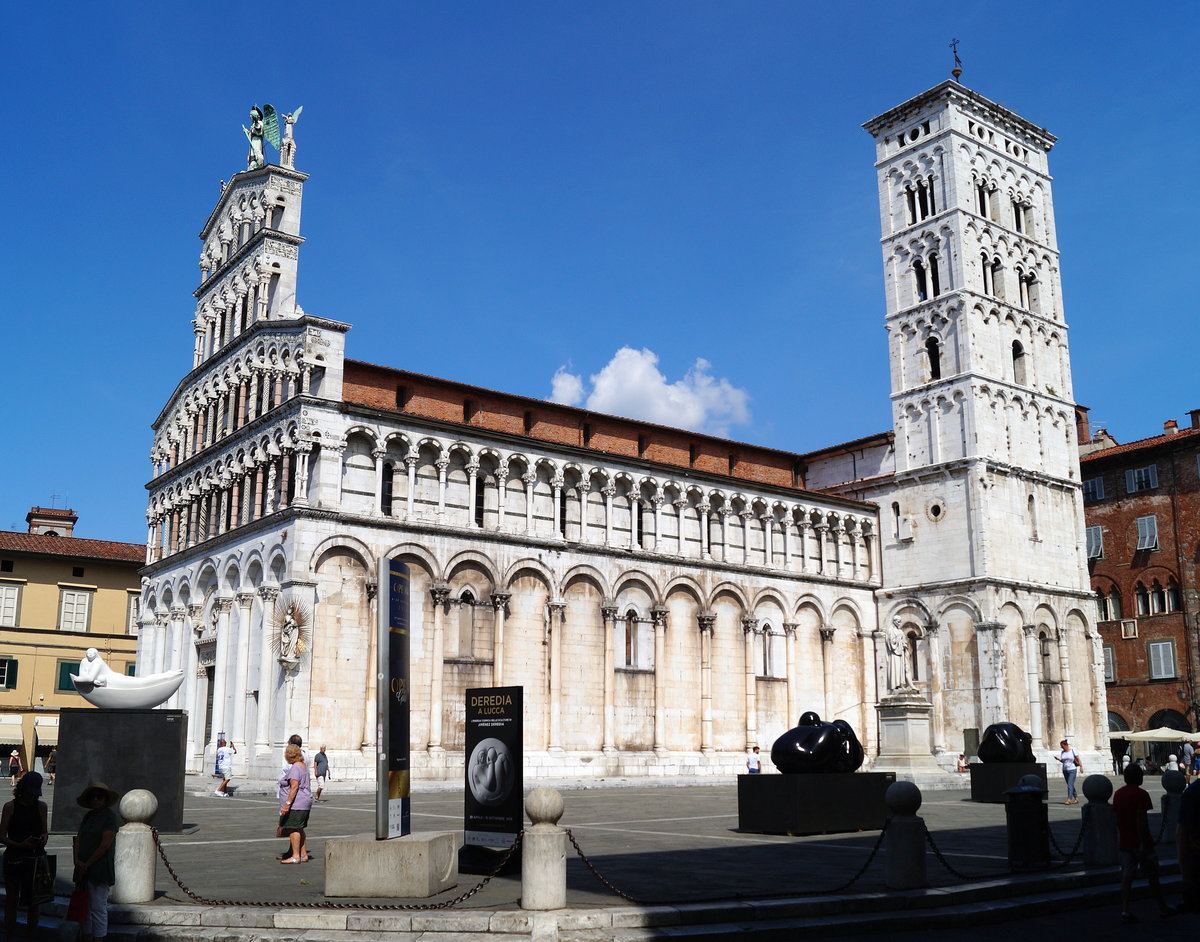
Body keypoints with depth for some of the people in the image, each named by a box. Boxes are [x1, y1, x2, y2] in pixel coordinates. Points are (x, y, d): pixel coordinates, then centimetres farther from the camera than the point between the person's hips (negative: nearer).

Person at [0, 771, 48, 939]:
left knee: (34, 901, 8)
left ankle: (32, 937, 17)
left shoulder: (41, 806, 5)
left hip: (36, 858, 3)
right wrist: (20, 845, -20)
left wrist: (43, 838, -11)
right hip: (14, 859, -3)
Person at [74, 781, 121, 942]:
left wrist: (87, 864, -12)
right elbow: (78, 839, 11)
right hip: (84, 869, 8)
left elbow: (105, 845, -15)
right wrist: (77, 861, -5)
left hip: (100, 869, -8)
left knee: (98, 907, -4)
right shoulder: (88, 816, 15)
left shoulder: (110, 817, -9)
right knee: (84, 906, 13)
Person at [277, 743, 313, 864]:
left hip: (296, 804, -11)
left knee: (293, 829, -7)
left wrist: (287, 804, -24)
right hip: (304, 803, 11)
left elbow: (294, 787, -23)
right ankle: (303, 855, 17)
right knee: (299, 829, 14)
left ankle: (295, 856, -6)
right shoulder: (303, 766, 16)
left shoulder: (295, 767, -16)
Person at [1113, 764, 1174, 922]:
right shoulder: (1141, 794, -13)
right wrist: (1144, 844, -19)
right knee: (1152, 876, 10)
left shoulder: (1118, 794, 9)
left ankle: (1125, 911, -4)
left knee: (1127, 877, 3)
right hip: (1140, 842, -6)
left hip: (1124, 842, 6)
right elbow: (1141, 821, -20)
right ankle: (1163, 907, 23)